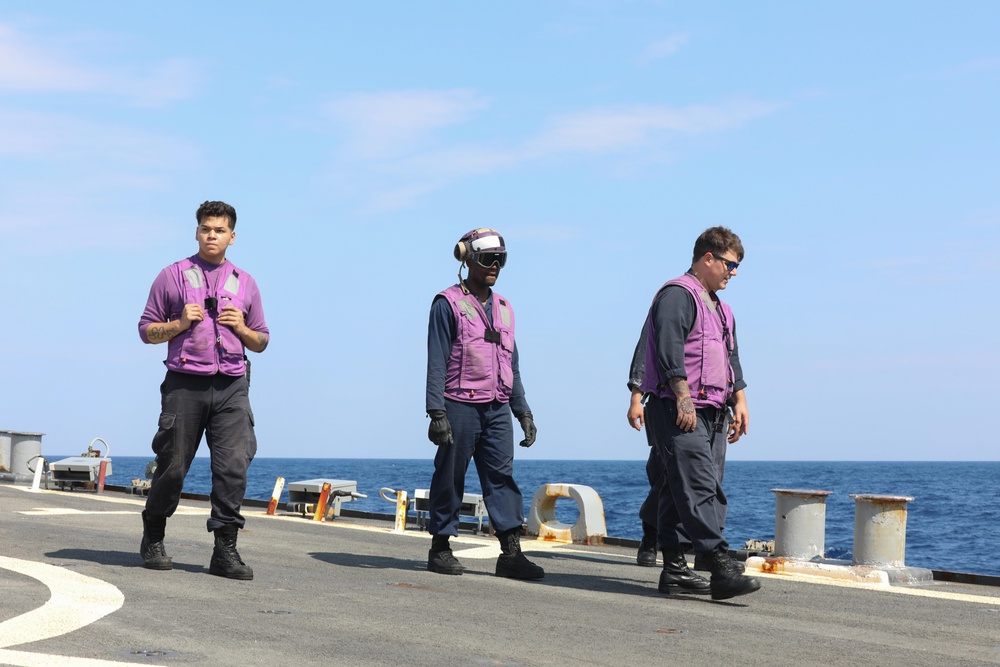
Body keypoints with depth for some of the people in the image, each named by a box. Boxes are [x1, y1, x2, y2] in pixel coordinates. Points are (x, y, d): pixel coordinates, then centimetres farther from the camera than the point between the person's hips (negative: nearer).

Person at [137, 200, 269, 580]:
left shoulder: (245, 283, 16)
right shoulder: (173, 276, 9)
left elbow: (262, 342, 20)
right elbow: (147, 330, 9)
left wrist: (241, 328, 0)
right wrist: (179, 324, -7)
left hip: (231, 387, 2)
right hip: (185, 383, -2)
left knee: (233, 465, -10)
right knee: (173, 466, 3)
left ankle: (225, 551, -6)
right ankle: (152, 541, 23)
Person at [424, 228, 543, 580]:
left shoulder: (503, 307, 17)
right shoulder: (448, 303, -3)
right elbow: (436, 362, -7)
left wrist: (523, 411, 17)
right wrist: (436, 412, -15)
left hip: (497, 409, 6)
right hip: (460, 406, -5)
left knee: (502, 477, -1)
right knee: (450, 478, 2)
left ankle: (511, 552, -4)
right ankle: (440, 548, 13)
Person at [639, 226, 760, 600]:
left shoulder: (720, 308, 27)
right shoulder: (677, 295, -5)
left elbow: (731, 357, 32)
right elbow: (669, 348, -16)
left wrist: (739, 401, 22)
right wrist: (683, 396, -22)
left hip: (712, 414, 10)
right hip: (680, 412, -10)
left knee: (681, 492, 8)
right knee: (698, 489, -16)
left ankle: (674, 569, 10)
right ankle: (721, 569, -23)